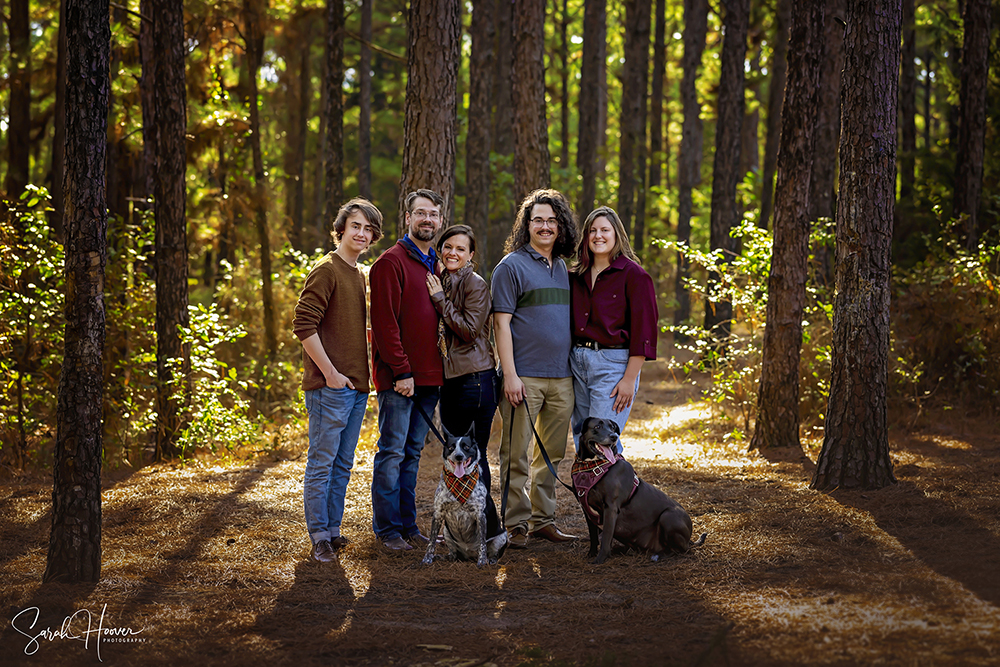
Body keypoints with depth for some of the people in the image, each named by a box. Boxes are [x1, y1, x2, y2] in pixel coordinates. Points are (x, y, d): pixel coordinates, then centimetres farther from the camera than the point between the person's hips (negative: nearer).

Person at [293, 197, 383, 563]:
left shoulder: (362, 276, 17)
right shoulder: (326, 270, -9)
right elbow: (303, 324, -16)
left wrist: (366, 372, 16)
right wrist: (330, 372, -16)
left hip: (357, 387, 8)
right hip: (330, 386, -8)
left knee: (342, 465, 12)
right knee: (322, 463, -3)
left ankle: (333, 530, 19)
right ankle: (319, 537, 2)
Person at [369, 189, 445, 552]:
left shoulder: (436, 266, 18)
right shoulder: (391, 262, -6)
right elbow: (385, 321, -12)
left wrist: (436, 371, 11)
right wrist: (401, 371, -17)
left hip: (429, 377, 7)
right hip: (398, 377, -7)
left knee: (412, 453, 11)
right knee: (393, 452, -4)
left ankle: (407, 525, 16)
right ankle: (388, 529, 1)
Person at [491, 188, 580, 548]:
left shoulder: (562, 268, 16)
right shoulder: (512, 266, -4)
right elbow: (501, 323, -9)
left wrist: (575, 368, 15)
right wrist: (510, 374, -15)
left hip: (561, 377, 7)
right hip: (524, 377, -6)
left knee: (552, 453, 11)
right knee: (517, 455, -3)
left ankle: (543, 519, 19)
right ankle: (517, 524, 2)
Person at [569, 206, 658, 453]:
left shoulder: (633, 275, -5)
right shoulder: (576, 275, 13)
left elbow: (643, 331, -9)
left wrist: (630, 379, -14)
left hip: (613, 364, -7)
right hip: (577, 362, 7)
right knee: (582, 441, 7)